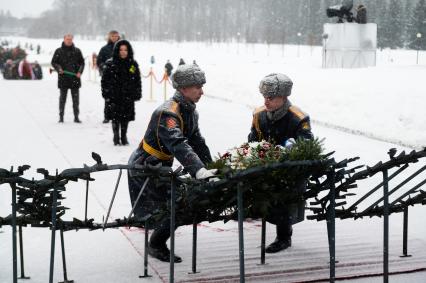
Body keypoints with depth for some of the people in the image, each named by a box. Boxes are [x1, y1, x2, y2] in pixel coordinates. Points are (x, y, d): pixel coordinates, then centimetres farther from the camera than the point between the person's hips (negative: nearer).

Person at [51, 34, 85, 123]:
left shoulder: (77, 51, 7)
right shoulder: (58, 51, 3)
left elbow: (82, 62, 10)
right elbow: (53, 62, 6)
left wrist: (80, 72, -5)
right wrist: (58, 68, -12)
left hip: (75, 78, 1)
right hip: (63, 78, -1)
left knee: (76, 98, 4)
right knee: (62, 98, 5)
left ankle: (76, 117, 9)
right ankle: (61, 117, 11)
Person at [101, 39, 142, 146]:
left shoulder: (133, 64, 5)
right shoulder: (110, 64, -2)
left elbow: (138, 80, 10)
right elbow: (105, 80, 1)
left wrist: (138, 93, 6)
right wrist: (106, 93, -4)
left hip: (128, 96, 2)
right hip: (114, 96, -2)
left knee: (126, 117, 7)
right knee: (115, 117, 1)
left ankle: (124, 136, 21)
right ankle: (116, 136, 15)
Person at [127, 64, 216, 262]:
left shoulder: (190, 112, 5)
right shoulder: (167, 113, -28)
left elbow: (197, 142, 6)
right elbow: (178, 145, -42)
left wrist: (211, 168, -4)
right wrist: (198, 170, -52)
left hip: (161, 166, 10)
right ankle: (156, 246, 7)